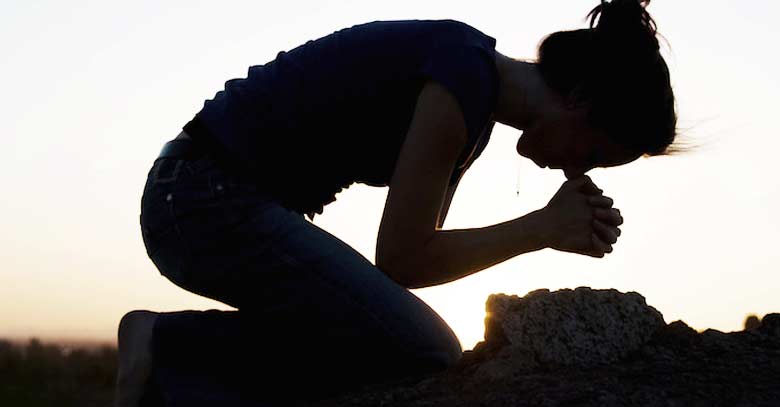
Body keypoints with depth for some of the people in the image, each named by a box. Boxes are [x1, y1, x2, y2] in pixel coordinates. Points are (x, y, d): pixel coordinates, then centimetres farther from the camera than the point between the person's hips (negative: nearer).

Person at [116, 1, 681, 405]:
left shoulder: (478, 103, 10)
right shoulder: (465, 73, -19)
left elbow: (419, 250, 9)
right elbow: (401, 258, -18)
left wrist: (567, 220, -1)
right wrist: (543, 229, -8)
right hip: (207, 199, -10)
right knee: (426, 353, -15)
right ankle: (171, 344, -9)